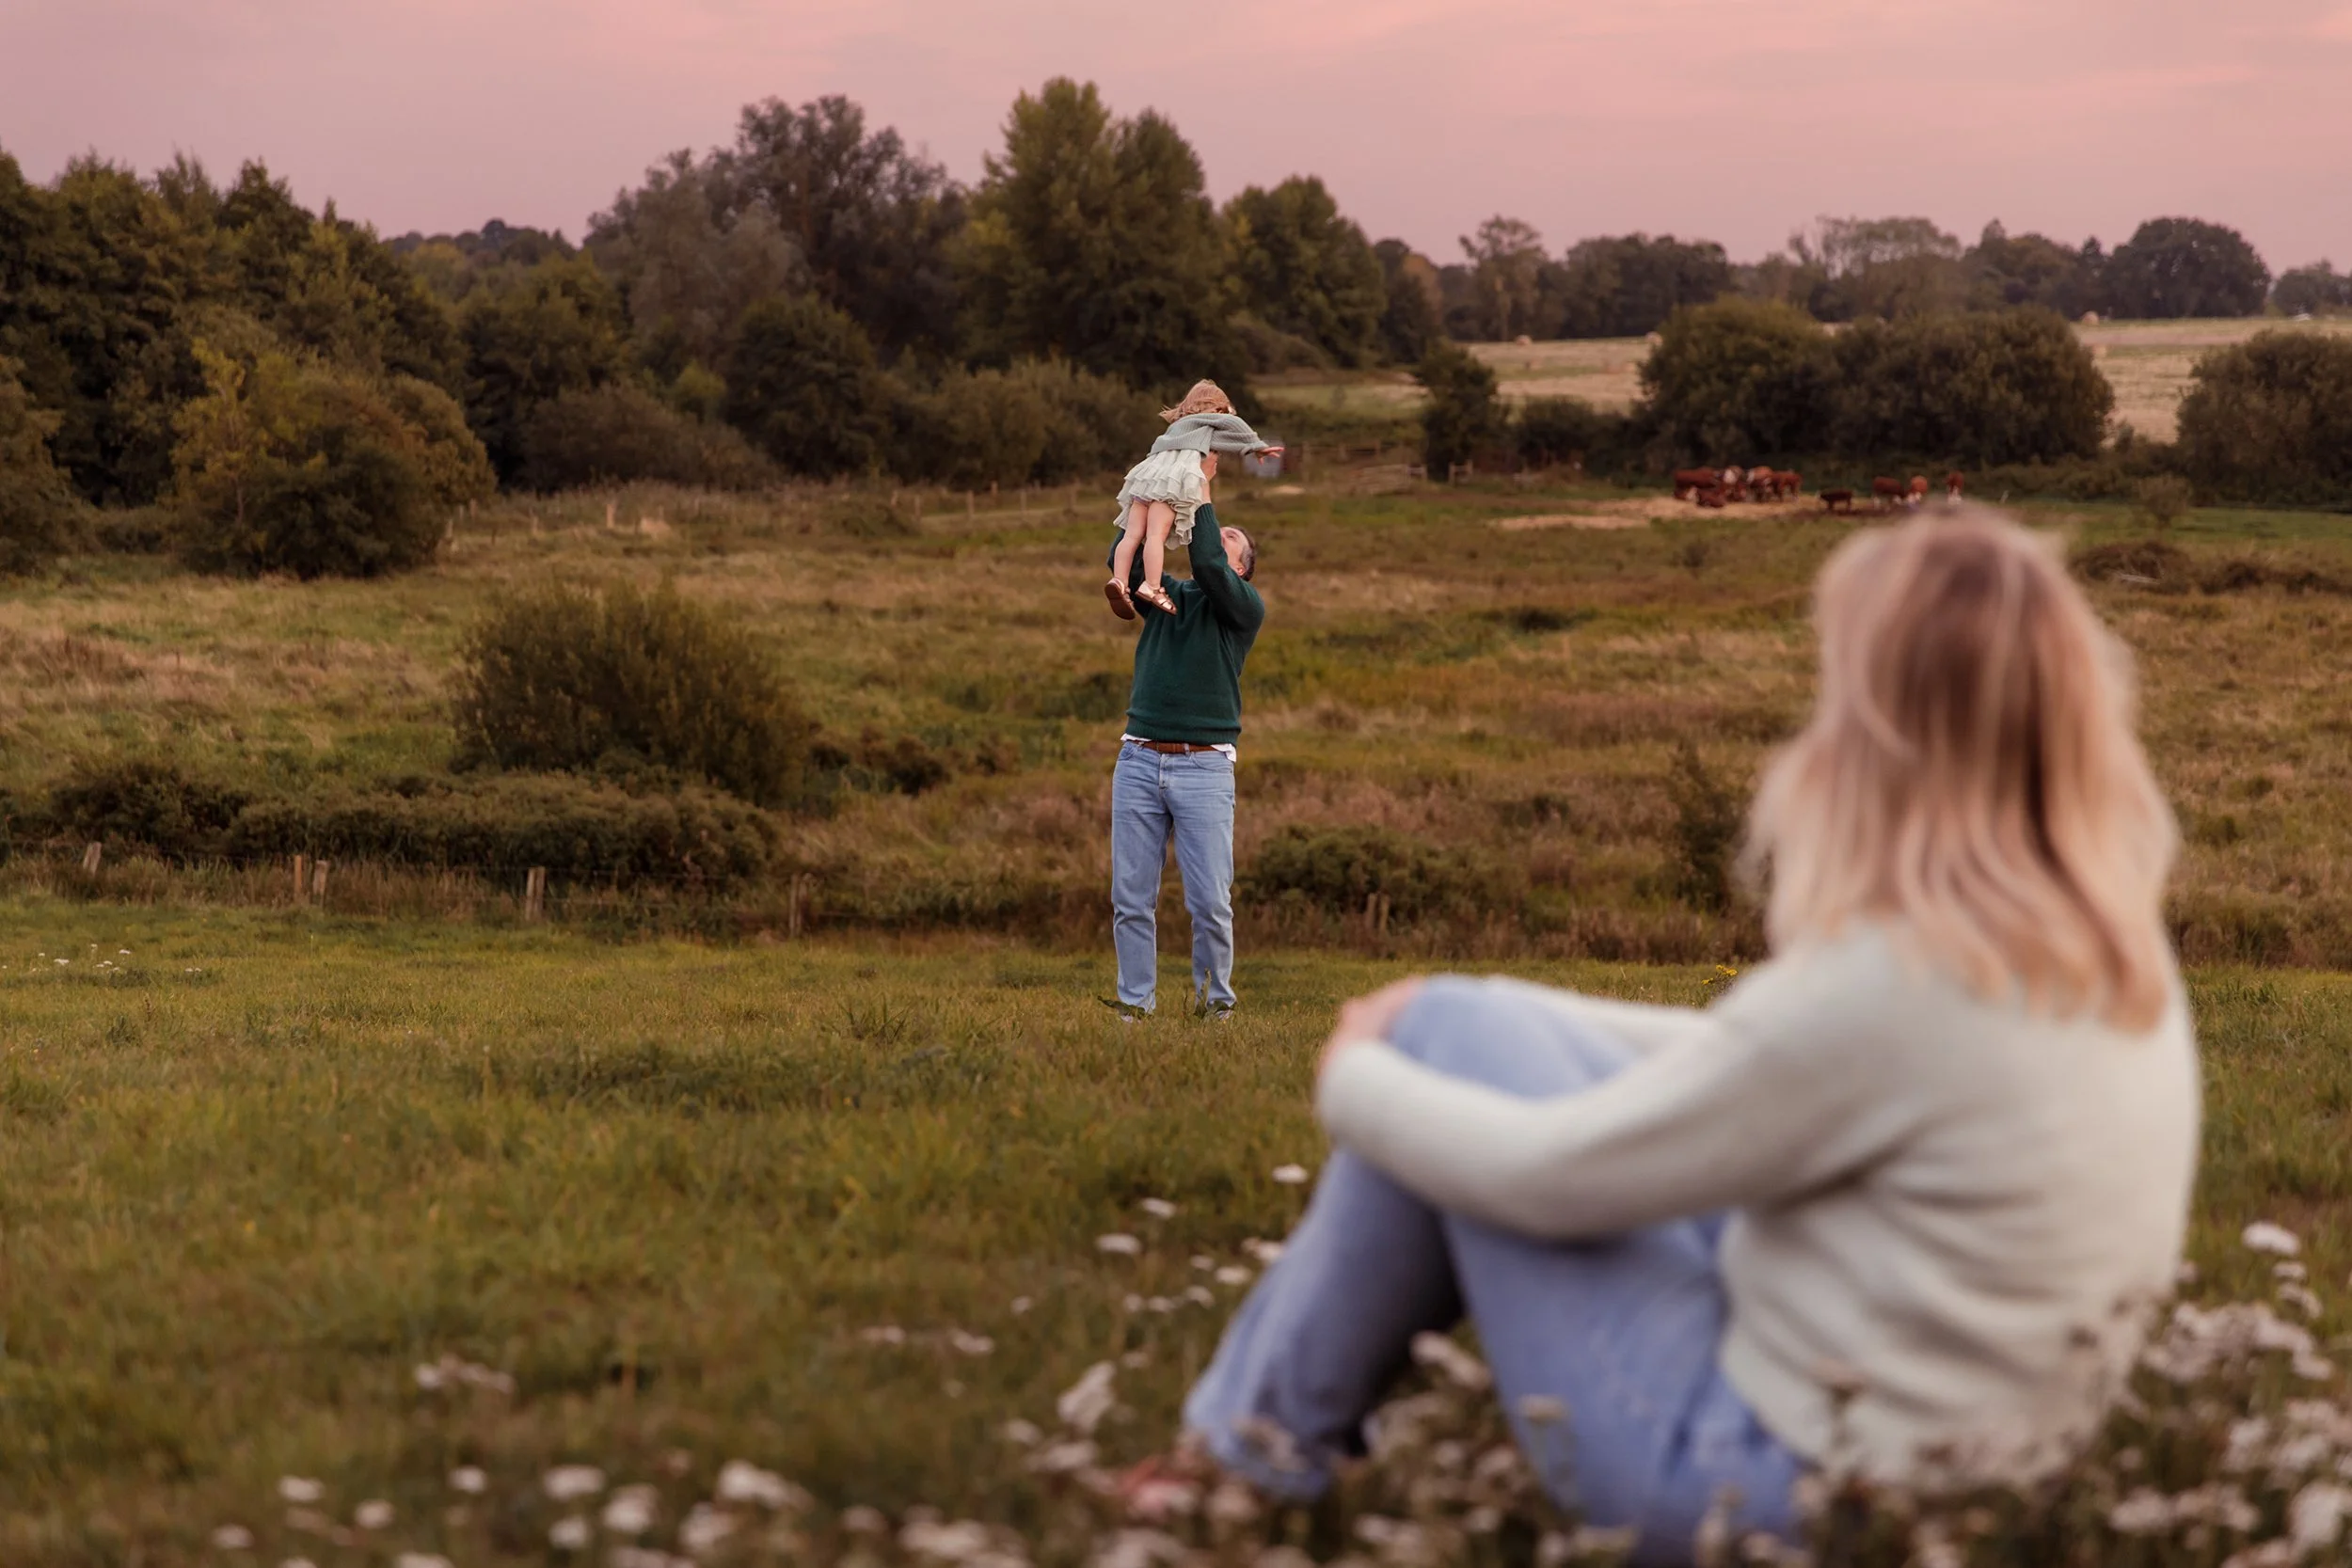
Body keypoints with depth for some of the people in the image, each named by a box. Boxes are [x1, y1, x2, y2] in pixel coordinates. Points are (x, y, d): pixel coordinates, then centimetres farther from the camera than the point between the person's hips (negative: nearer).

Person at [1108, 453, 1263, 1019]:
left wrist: (1202, 490, -3)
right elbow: (1124, 562, 4)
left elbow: (1209, 567, -11)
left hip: (1205, 766, -3)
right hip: (1139, 760, 3)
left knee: (1210, 900, -6)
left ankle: (1214, 997, 11)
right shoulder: (1167, 596, 19)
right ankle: (1135, 1002, 8)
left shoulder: (1246, 607, 6)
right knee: (1131, 898, 1)